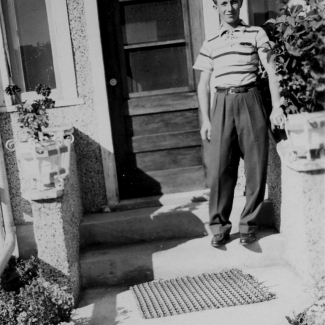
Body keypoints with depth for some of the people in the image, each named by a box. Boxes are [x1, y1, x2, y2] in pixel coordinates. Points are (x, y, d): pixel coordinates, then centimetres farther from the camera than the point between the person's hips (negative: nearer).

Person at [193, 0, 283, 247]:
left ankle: (249, 224, 12)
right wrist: (205, 120, 4)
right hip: (222, 105, 1)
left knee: (256, 166, 0)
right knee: (219, 168, -2)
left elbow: (271, 70, 2)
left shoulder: (256, 34, 9)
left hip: (250, 101, -1)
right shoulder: (210, 44, 14)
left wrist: (276, 106, -9)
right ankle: (219, 226, 8)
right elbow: (204, 85, 13)